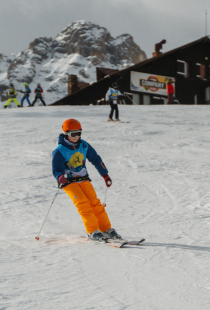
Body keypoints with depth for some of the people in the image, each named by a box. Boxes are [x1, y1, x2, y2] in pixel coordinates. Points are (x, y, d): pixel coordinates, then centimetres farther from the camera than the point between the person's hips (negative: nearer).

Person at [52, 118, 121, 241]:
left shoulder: (84, 145, 3)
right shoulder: (59, 151, -12)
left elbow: (96, 159, 13)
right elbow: (56, 170, -14)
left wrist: (105, 175, 13)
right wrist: (60, 177, -38)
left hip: (83, 179, 4)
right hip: (68, 182, -4)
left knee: (95, 202, -6)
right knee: (83, 203, -20)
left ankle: (106, 229, 2)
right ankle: (92, 231, -16)